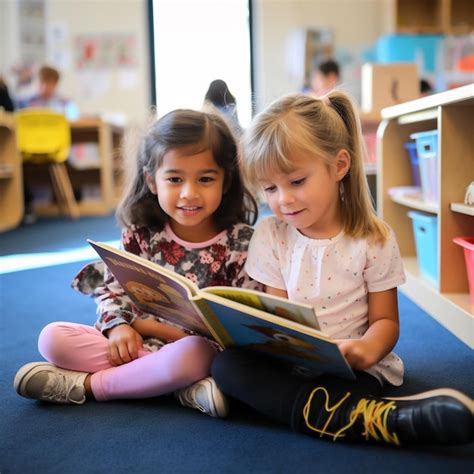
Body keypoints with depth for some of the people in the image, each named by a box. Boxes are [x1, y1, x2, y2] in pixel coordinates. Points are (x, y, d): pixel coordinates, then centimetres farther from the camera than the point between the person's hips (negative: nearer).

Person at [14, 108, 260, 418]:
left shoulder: (241, 241, -10)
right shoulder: (141, 234, 1)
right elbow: (112, 287, 8)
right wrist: (118, 325, -17)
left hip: (201, 346, -4)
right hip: (137, 341, 5)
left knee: (190, 355, -40)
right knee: (53, 337, -13)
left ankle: (87, 384, -16)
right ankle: (183, 384, -20)